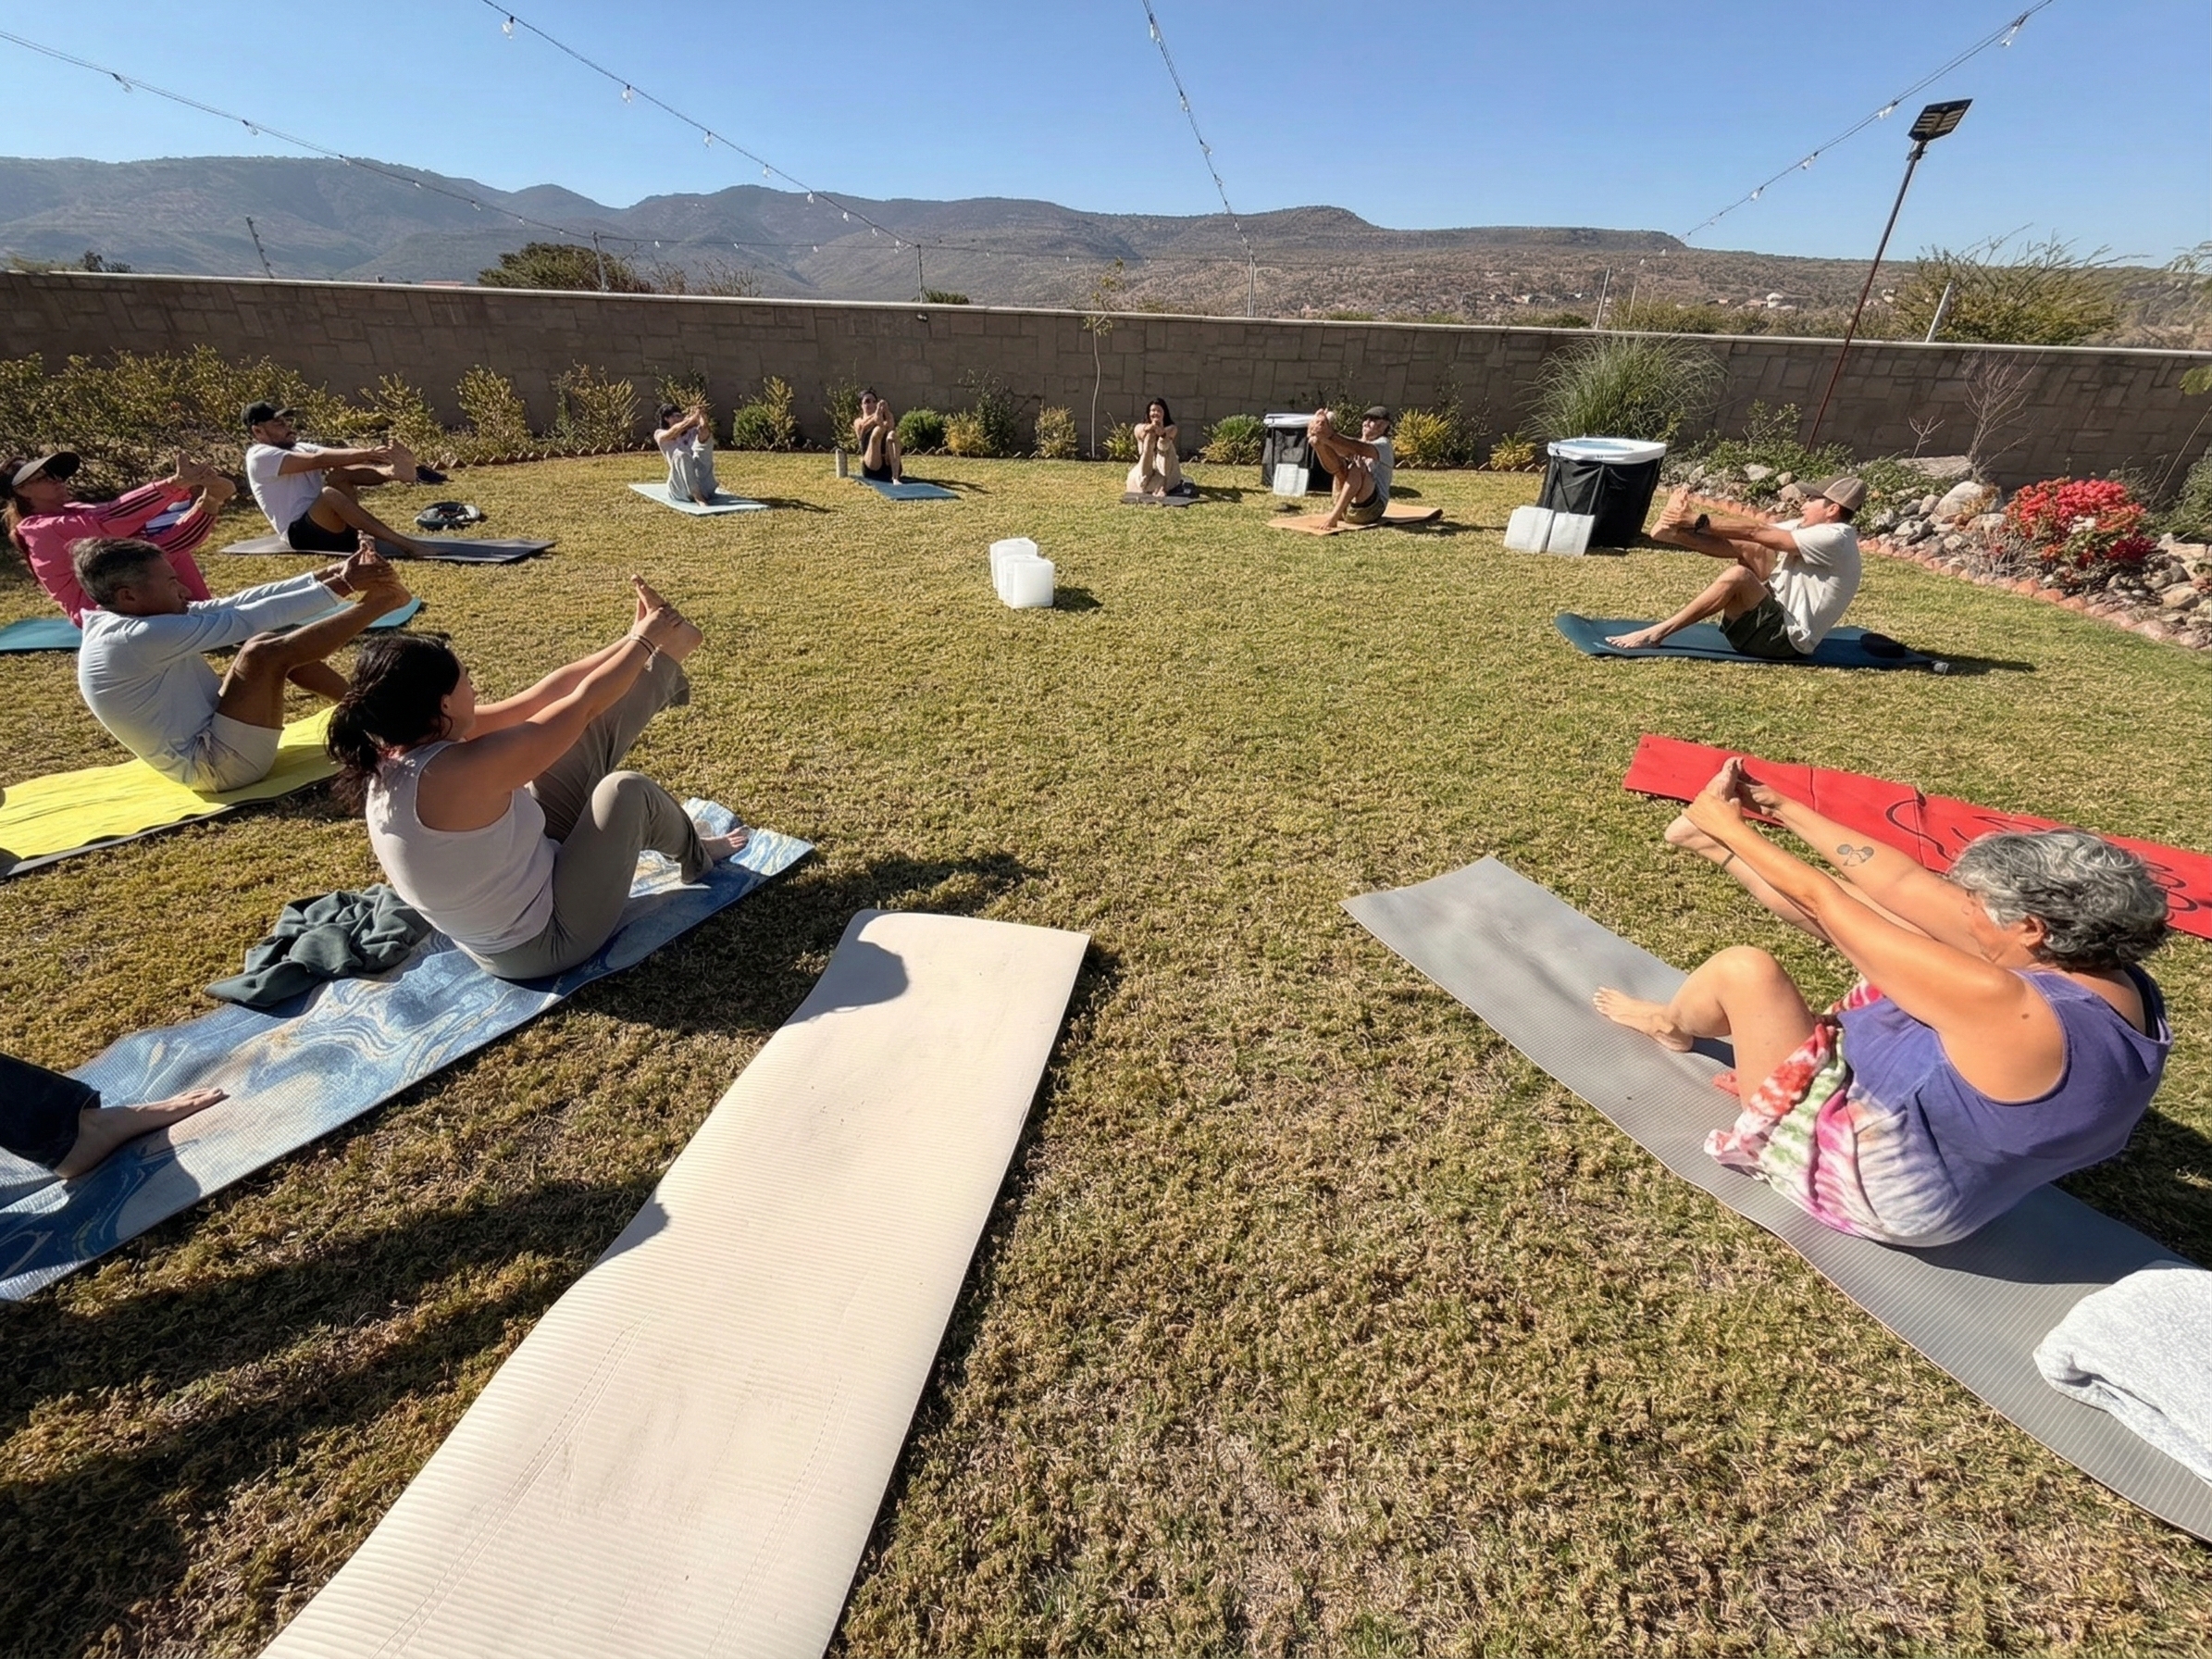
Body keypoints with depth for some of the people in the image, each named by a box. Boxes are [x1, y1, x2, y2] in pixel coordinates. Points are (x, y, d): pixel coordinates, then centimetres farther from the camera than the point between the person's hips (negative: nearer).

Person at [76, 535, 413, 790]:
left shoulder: (128, 621, 9)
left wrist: (328, 574, -4)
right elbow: (244, 620, -21)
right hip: (215, 766, -10)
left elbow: (241, 602, 3)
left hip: (211, 741, 10)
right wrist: (338, 587, -18)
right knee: (264, 653, -22)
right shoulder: (132, 639, -19)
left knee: (270, 645, 8)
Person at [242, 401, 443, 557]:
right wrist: (367, 454, -24)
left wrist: (378, 455, -12)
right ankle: (403, 544, -48)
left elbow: (341, 457, 7)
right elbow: (318, 459, -16)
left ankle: (392, 472, -40)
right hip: (302, 534, -6)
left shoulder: (301, 449, 24)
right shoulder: (260, 457, 0)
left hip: (334, 527, 6)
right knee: (329, 493, -33)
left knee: (338, 474, -12)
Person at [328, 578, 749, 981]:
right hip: (544, 940, -8)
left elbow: (536, 700, -3)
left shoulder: (394, 756, -6)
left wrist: (631, 643, 0)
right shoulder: (459, 773, -34)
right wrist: (642, 641, -7)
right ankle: (694, 855, 19)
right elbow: (583, 703, -23)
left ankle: (664, 659, 19)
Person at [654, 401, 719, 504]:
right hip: (680, 487, -1)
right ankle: (698, 498, -46)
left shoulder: (691, 432, 20)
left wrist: (702, 417, -26)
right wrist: (693, 417, -24)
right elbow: (674, 431, -11)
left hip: (702, 486, 1)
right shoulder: (660, 434, 13)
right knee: (680, 454, -32)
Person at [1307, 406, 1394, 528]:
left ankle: (1335, 515, -41)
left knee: (1358, 467, -27)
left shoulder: (1383, 444, 5)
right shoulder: (1354, 445, 22)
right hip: (1343, 505, 5)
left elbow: (1362, 450, -21)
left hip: (1369, 508, -5)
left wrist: (1331, 437, -33)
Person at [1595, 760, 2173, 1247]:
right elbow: (1903, 884, -7)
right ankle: (1708, 843, 11)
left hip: (1861, 1176, -8)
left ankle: (1668, 1026, 17)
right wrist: (1785, 810, -3)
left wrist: (1727, 825, -15)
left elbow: (1821, 898, -30)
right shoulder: (2116, 981, -10)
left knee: (1743, 969, -15)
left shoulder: (2004, 1007, -37)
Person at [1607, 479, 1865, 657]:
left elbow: (1756, 531, -20)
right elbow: (1754, 535, 2)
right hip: (1775, 613, 9)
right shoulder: (1811, 527, 12)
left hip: (1788, 638, -9)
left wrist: (1699, 521, -19)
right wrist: (1688, 523, -11)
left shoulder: (1834, 539, -15)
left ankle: (1657, 633, -29)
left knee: (1737, 575, -30)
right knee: (1749, 549, 0)